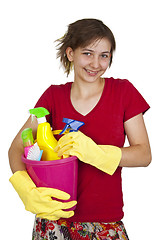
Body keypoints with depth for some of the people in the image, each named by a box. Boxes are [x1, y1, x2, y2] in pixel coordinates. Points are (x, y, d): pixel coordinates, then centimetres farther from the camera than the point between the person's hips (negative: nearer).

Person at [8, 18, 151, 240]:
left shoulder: (123, 91, -3)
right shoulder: (54, 96, 0)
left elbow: (144, 155, -6)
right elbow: (16, 147, -3)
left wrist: (96, 152, -24)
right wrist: (29, 192, -23)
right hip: (55, 216, 1)